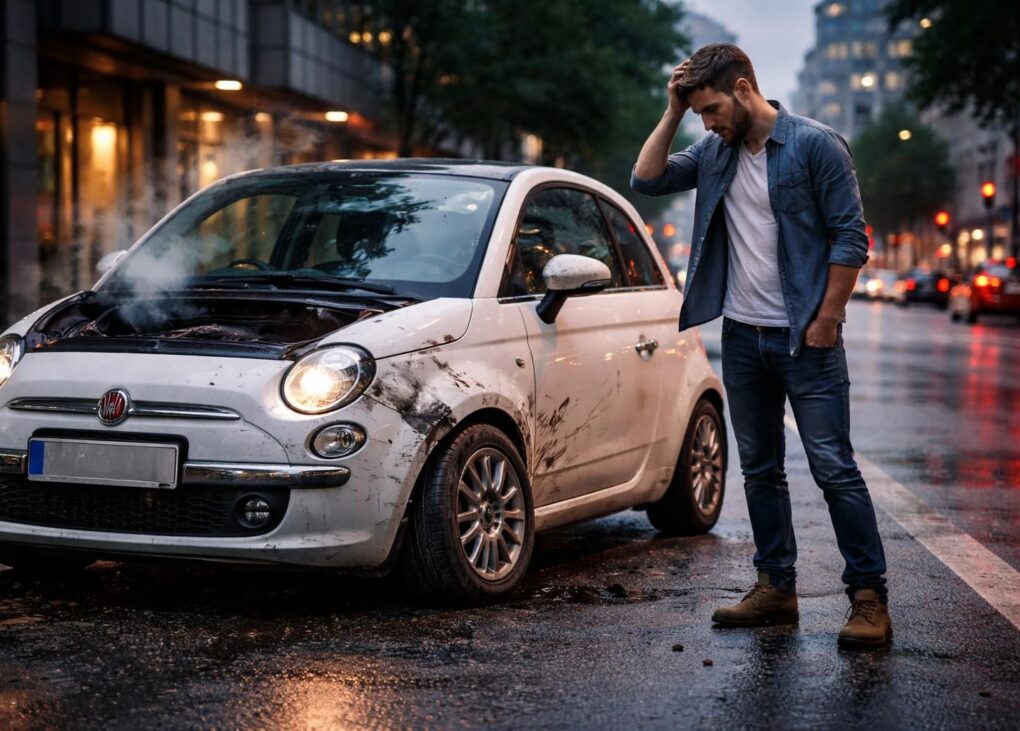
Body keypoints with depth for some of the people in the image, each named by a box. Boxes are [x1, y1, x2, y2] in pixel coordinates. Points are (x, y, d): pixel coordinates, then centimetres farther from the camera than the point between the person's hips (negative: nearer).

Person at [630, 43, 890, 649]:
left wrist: (826, 320, -14)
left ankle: (870, 599, -3)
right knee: (760, 469, 12)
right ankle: (777, 589, 21)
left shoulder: (815, 145, -10)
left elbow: (852, 238, -11)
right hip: (742, 335, 6)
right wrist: (673, 114, -2)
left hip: (805, 338, -6)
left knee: (834, 466, -8)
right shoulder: (714, 153, 8)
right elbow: (646, 180, 5)